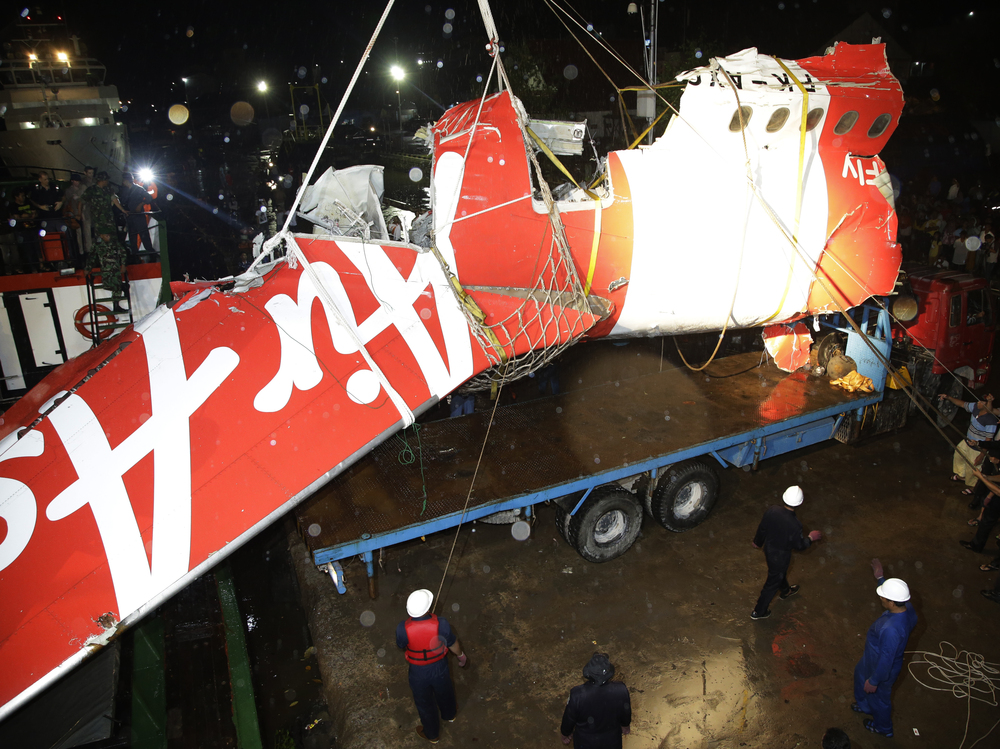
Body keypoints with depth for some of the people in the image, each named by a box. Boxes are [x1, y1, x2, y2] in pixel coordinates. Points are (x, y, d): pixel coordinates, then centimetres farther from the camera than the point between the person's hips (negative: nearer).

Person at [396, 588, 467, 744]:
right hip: (440, 667, 1)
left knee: (424, 702, 27)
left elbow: (401, 647, -9)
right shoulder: (441, 623, -32)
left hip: (418, 672, -1)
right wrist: (461, 656, 9)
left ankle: (431, 734, 51)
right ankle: (449, 715, 63)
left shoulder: (403, 628, -32)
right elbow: (453, 644, -12)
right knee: (444, 693, 33)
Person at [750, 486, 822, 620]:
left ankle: (785, 591, 65)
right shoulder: (795, 525, -37)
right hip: (780, 556, -5)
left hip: (768, 548, 5)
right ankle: (758, 611, 34)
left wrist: (758, 542, 13)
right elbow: (799, 545, -19)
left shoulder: (772, 510, -23)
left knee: (780, 572, 35)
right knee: (772, 583, 17)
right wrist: (811, 538, 1)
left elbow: (762, 528, -6)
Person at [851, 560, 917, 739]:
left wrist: (874, 681, -19)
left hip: (882, 668, -8)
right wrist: (879, 576, 9)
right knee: (860, 673, 34)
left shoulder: (890, 630, -46)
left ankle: (883, 728, 52)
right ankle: (865, 706, 61)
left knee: (879, 696, 22)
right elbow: (890, 591, 4)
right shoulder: (907, 607, -22)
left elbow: (886, 660, -33)